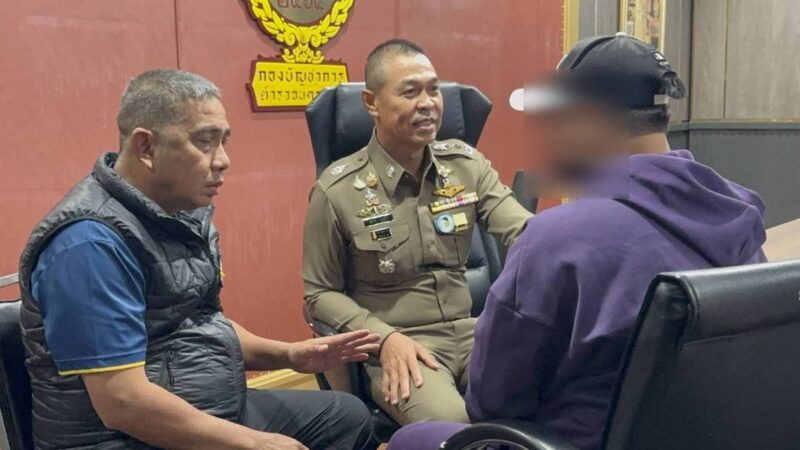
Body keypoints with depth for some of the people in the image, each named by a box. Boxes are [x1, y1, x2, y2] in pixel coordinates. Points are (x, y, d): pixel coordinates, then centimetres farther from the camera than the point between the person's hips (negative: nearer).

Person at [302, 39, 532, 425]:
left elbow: (525, 231, -6)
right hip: (398, 345, -4)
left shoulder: (467, 164, 5)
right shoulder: (337, 190, -6)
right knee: (449, 422, -30)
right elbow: (320, 293, 0)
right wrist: (385, 337, -16)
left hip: (467, 331, 4)